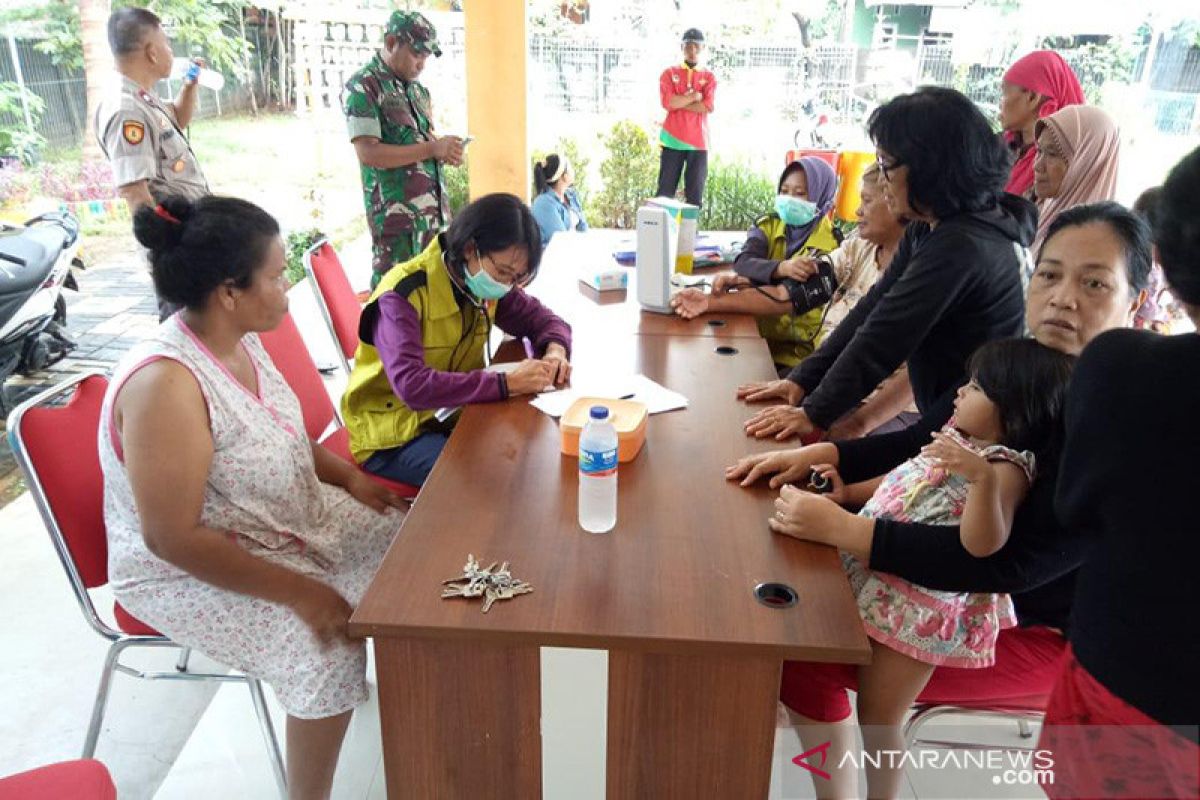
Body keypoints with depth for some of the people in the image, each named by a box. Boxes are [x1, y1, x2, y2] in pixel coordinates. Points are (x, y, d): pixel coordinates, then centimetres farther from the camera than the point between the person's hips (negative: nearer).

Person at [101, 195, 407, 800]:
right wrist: (299, 592, -27)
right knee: (329, 648, -26)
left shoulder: (239, 339, -5)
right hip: (189, 570, -9)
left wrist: (349, 477, -1)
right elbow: (174, 538, -30)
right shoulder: (166, 383, -31)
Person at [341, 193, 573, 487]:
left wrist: (555, 349, -13)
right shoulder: (402, 295, -23)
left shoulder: (488, 284, -1)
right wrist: (507, 383, -37)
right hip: (392, 437, -7)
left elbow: (541, 318, 11)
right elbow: (412, 386, -36)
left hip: (453, 415, 7)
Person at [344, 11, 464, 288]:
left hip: (434, 207, 7)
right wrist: (432, 148, -18)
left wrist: (446, 150, 0)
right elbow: (368, 153, -18)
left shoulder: (418, 89, 17)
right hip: (396, 212, -7)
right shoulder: (362, 87, -7)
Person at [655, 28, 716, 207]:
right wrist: (693, 96, -5)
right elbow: (667, 102, -9)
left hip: (698, 142, 1)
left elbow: (708, 106, -6)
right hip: (672, 140, -1)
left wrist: (679, 102, -7)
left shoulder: (709, 77, 10)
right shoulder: (669, 73, 8)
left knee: (695, 195, 1)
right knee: (665, 191, 0)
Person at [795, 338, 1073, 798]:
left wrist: (984, 478, -46)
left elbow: (983, 545, -33)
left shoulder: (1006, 469, -19)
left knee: (879, 717, 4)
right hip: (881, 579, 9)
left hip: (923, 607, -9)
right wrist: (850, 493, 10)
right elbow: (907, 480, 22)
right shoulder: (961, 439, 8)